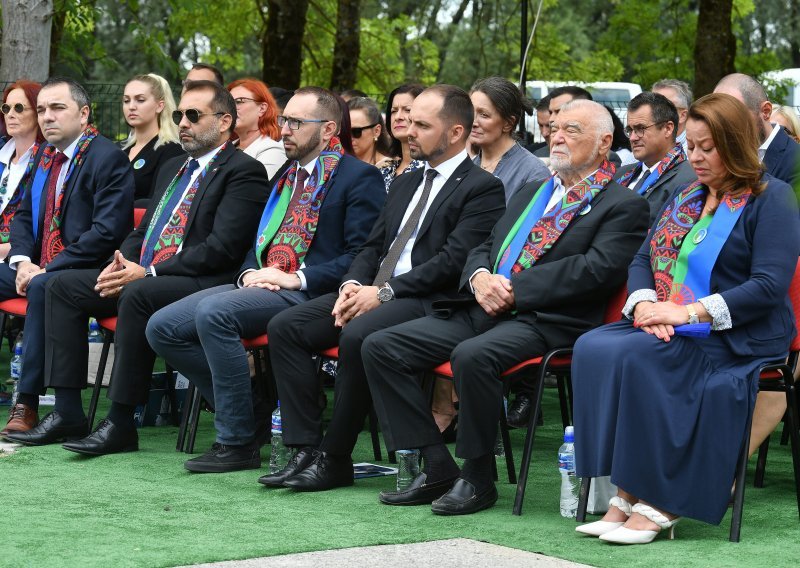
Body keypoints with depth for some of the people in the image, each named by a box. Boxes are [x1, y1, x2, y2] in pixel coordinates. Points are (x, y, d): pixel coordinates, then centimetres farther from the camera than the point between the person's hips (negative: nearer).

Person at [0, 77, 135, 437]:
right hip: (38, 265, 8)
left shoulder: (108, 158, -10)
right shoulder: (45, 154, 15)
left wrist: (47, 269, -20)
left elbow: (107, 232, -18)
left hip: (84, 271, -8)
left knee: (42, 287, -36)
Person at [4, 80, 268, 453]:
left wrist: (148, 272, -18)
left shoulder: (243, 171, -5)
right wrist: (121, 265, 2)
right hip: (143, 276, 9)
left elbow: (222, 247, -16)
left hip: (201, 283, -9)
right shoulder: (172, 169, 24)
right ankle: (67, 412, -7)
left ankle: (121, 423, -29)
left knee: (138, 295, -36)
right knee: (63, 286, -3)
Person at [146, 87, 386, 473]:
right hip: (261, 284, 8)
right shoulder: (286, 176, 24)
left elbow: (362, 256, -10)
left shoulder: (360, 178, -1)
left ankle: (237, 442, -22)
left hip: (310, 293, -8)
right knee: (162, 327, -7)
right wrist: (250, 273, 6)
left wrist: (297, 279, -17)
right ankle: (244, 411, 1)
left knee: (213, 311, -32)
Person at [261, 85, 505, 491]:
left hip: (427, 302, -8)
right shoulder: (405, 184, 23)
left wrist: (383, 292, -17)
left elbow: (453, 260, -14)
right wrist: (353, 285, -1)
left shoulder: (482, 188, -3)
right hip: (373, 291, 8)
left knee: (356, 337, -35)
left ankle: (335, 459, -20)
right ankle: (306, 449, -12)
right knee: (284, 327, -10)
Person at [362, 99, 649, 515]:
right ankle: (437, 468, -6)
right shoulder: (531, 193, 26)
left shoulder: (624, 206, 1)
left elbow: (597, 269, -13)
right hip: (484, 309, 8)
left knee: (472, 355, -37)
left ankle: (478, 478, -18)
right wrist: (480, 277, -1)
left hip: (547, 321, -8)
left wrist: (515, 291, -15)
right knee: (380, 347, -7)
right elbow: (483, 248, 25)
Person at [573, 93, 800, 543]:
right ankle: (626, 494, -26)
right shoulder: (686, 197, 20)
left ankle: (659, 501, -24)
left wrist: (690, 312, -21)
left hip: (737, 337, -7)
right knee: (593, 348, -22)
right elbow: (643, 259, 17)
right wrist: (644, 303, -7)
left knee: (633, 356, -30)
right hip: (665, 328, 7)